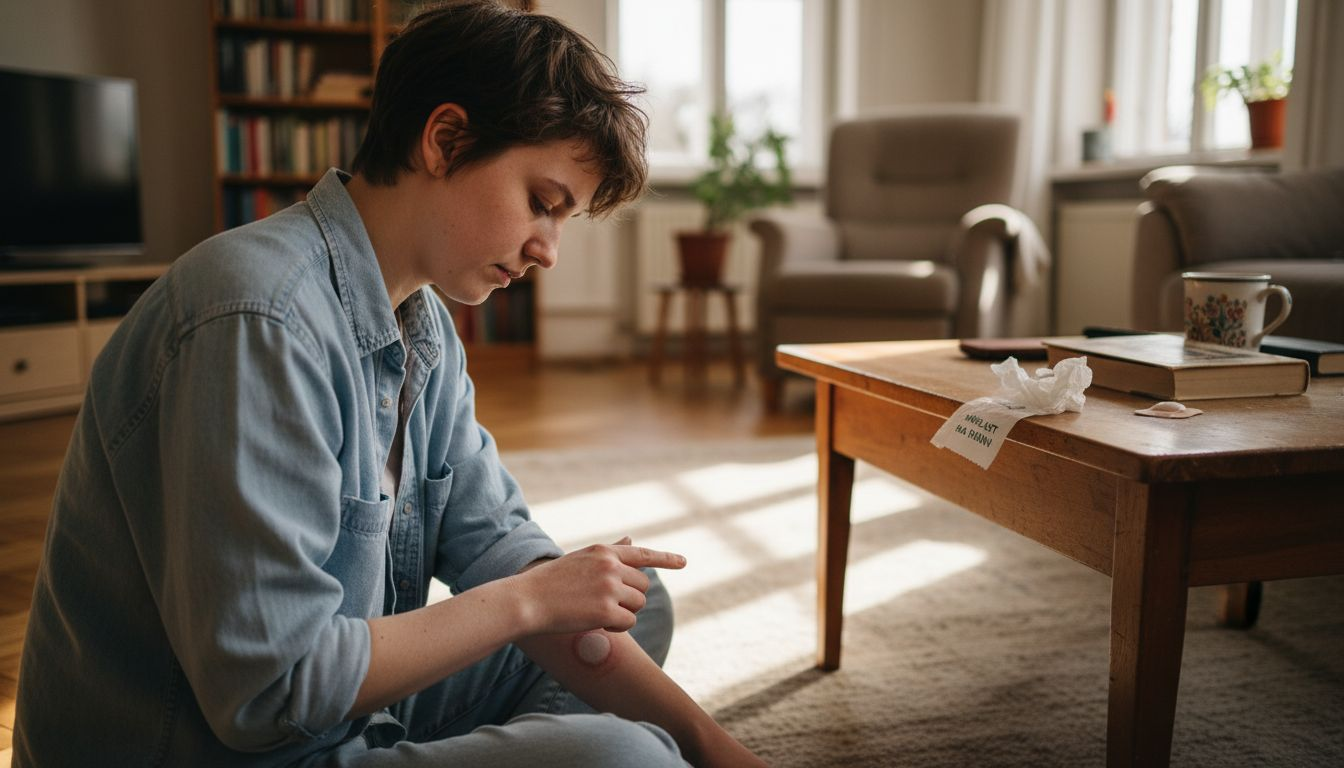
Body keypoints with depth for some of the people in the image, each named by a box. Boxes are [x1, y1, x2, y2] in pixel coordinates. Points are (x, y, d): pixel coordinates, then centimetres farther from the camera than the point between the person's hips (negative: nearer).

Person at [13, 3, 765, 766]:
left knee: (635, 603, 10)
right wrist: (530, 598, -17)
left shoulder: (424, 327, 3)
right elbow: (271, 686, -29)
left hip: (342, 706, 9)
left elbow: (495, 544, -1)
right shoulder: (258, 321, -26)